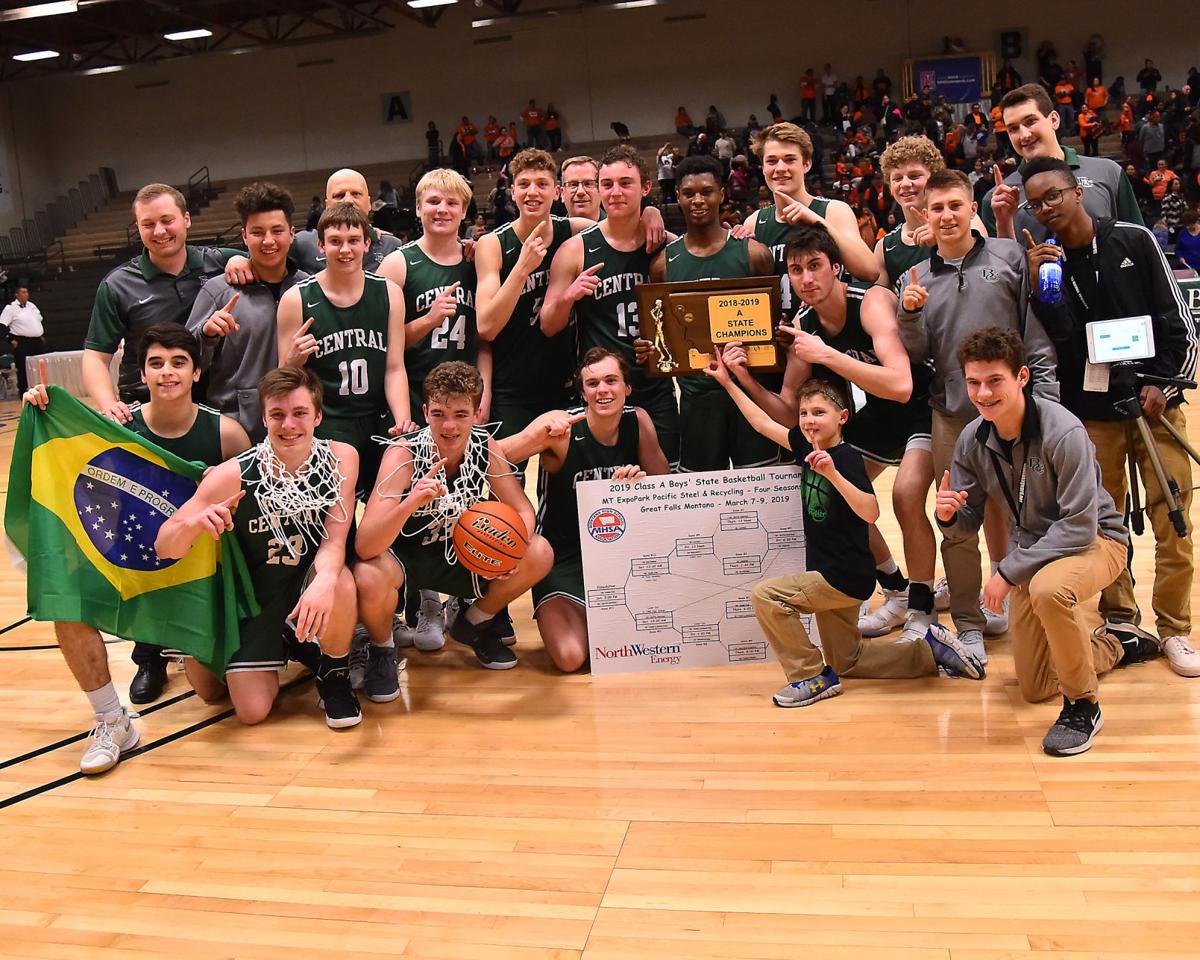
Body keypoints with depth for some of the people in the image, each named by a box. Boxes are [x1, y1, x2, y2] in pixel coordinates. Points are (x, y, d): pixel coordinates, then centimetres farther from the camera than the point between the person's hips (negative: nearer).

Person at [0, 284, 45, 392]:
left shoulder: (32, 305, 16)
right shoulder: (10, 308, -5)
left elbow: (40, 321, 27)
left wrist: (43, 335, 19)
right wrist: (10, 340, -14)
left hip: (38, 342, 7)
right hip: (22, 342, -7)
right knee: (23, 370, -5)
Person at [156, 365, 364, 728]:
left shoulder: (340, 458, -19)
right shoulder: (233, 476, -22)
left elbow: (334, 540, -20)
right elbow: (164, 548, -18)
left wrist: (325, 580, -44)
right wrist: (194, 524, -42)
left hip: (309, 576, 0)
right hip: (255, 592, 0)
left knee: (341, 586, -36)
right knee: (252, 711, -6)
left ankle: (334, 674, -4)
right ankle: (277, 650, 29)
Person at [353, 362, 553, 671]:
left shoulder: (485, 446, -14)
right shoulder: (403, 454, -27)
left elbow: (523, 511, -6)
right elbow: (364, 547, -34)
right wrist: (410, 504, -53)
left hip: (459, 553, 4)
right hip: (402, 555, -4)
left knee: (539, 555, -15)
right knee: (368, 579, -38)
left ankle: (473, 623, 13)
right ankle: (382, 649, -1)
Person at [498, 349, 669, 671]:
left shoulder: (638, 421, -4)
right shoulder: (561, 426, -18)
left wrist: (642, 481, -20)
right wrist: (538, 435, -45)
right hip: (563, 557, -4)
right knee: (570, 657, -23)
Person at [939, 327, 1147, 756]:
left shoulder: (1063, 432, -27)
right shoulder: (972, 440, -9)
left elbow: (1080, 526, -27)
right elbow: (970, 517, -1)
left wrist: (1008, 571, -29)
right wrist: (948, 514, -26)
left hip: (1095, 540, -6)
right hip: (1033, 550, 6)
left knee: (1048, 588, -42)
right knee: (1034, 687, 9)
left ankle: (1083, 706, -17)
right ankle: (1110, 648, 42)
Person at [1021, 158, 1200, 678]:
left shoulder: (1133, 240, 1)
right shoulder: (1044, 259, 2)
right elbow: (1059, 337, -9)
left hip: (1154, 401, 0)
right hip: (1091, 411, 1)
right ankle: (1119, 620, 19)